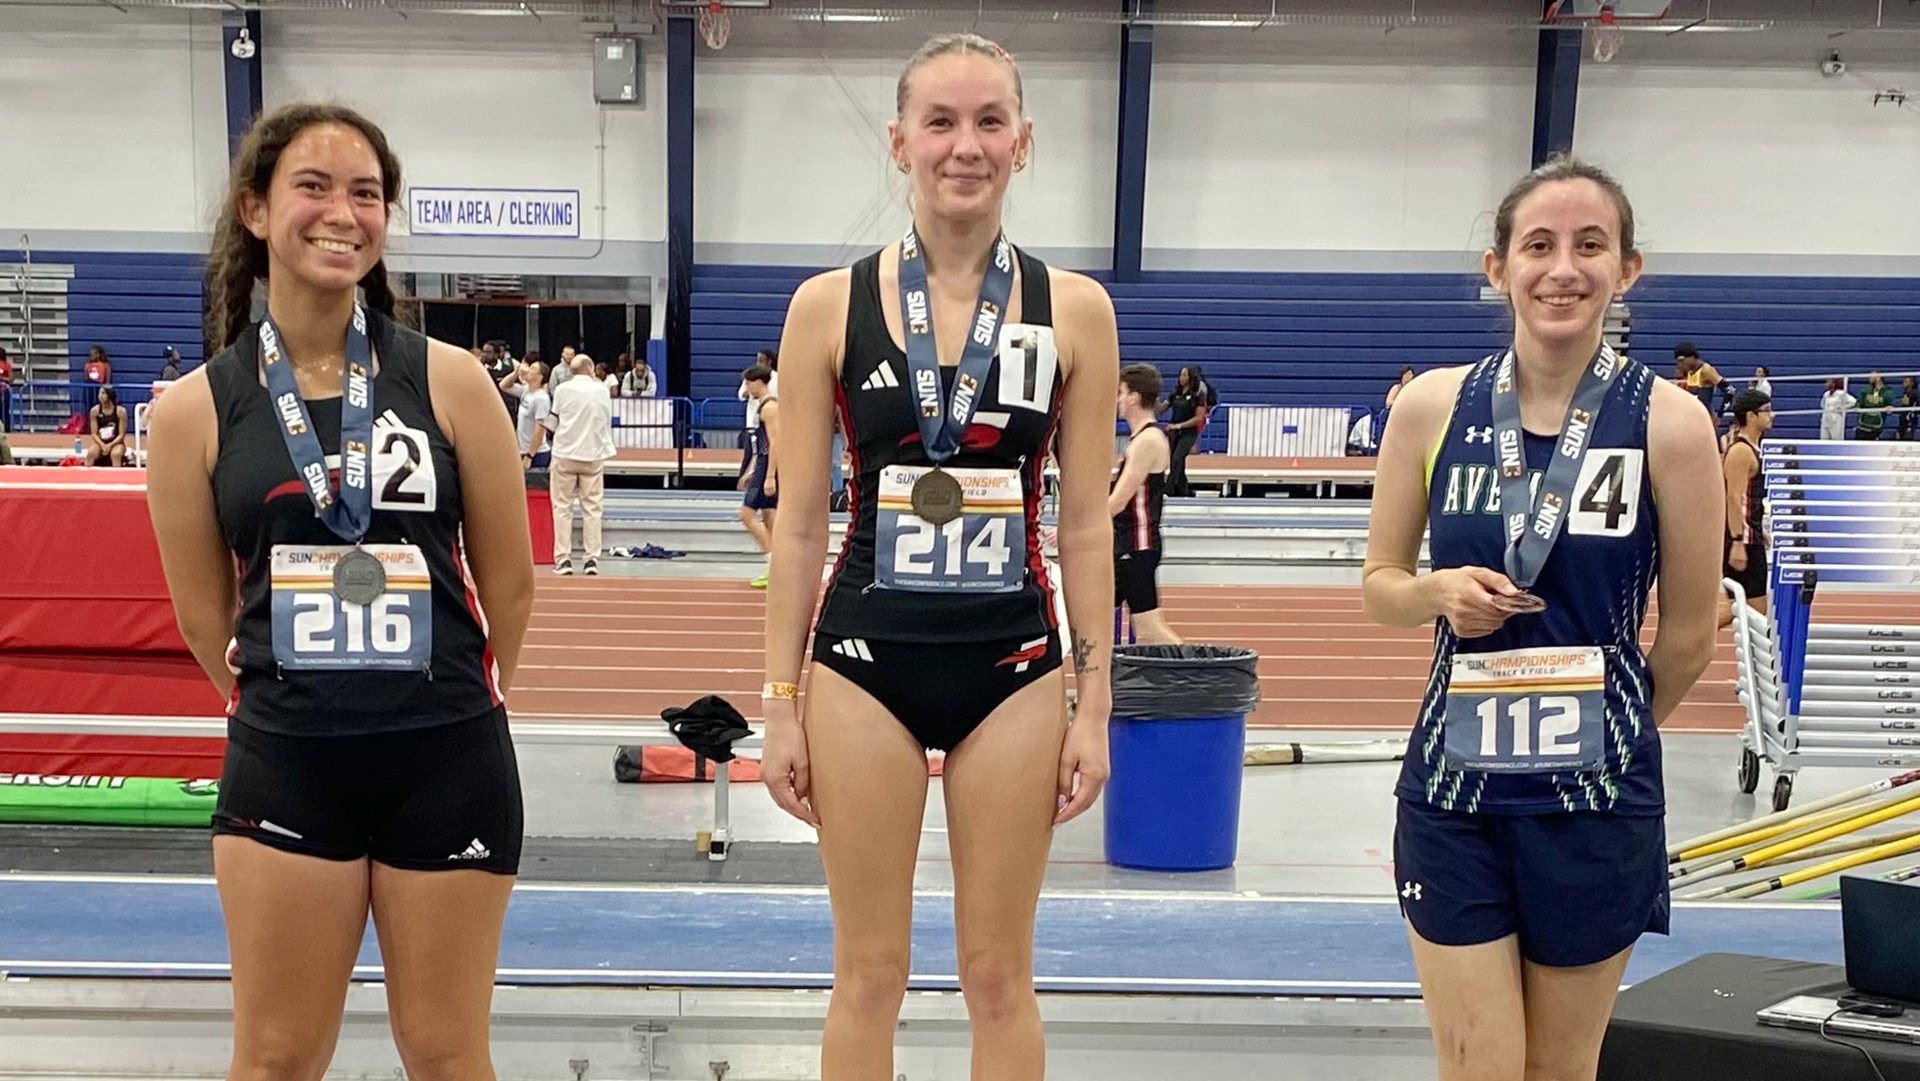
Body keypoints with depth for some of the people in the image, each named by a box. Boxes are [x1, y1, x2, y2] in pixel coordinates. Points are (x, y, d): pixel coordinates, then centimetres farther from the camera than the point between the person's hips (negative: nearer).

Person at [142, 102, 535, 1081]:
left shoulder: (449, 380, -5)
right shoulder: (195, 409, -3)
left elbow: (506, 577, 4)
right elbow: (203, 611, 7)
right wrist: (287, 703, 12)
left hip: (449, 760, 0)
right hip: (283, 764, 1)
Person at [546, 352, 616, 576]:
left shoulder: (563, 389, -6)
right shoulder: (602, 390, 0)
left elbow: (551, 424, 1)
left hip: (565, 455, -1)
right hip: (594, 455, 1)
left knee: (563, 507, 6)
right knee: (592, 508, 7)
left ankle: (563, 559, 3)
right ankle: (591, 559, 4)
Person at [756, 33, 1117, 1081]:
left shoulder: (1075, 309, 0)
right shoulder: (829, 305, -2)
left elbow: (1086, 525, 3)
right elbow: (798, 524, 0)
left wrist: (1094, 702, 1)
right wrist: (782, 703, -1)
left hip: (1013, 667, 1)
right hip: (867, 661, 0)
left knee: (1000, 976, 12)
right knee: (869, 974, 10)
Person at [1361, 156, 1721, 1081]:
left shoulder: (1668, 422, -8)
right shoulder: (1432, 406, -3)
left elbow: (1690, 634, 1)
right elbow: (1380, 584, 6)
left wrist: (1604, 731, 11)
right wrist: (1441, 594, -14)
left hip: (1598, 800, 0)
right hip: (1452, 788, 1)